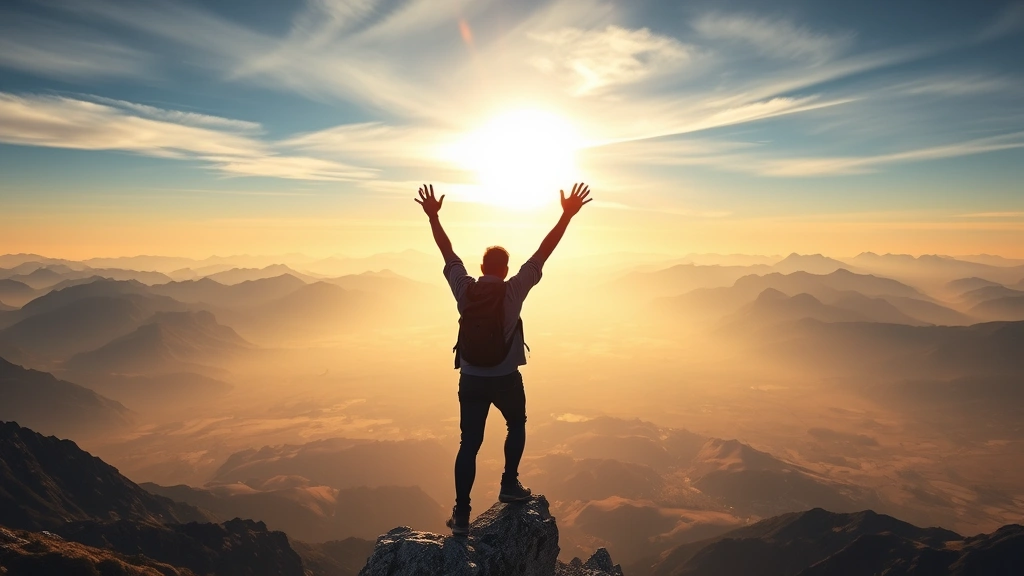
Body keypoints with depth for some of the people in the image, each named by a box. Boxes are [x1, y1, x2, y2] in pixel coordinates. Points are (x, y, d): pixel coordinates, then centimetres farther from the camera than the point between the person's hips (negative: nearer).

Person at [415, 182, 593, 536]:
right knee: (516, 425, 27)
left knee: (469, 444, 6)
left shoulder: (464, 288, -4)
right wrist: (567, 215, -10)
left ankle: (462, 515, 6)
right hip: (506, 378, -2)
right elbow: (543, 253, -12)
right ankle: (509, 485, 25)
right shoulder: (513, 290, -12)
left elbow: (447, 253, 6)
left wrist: (433, 216, 17)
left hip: (471, 379, 2)